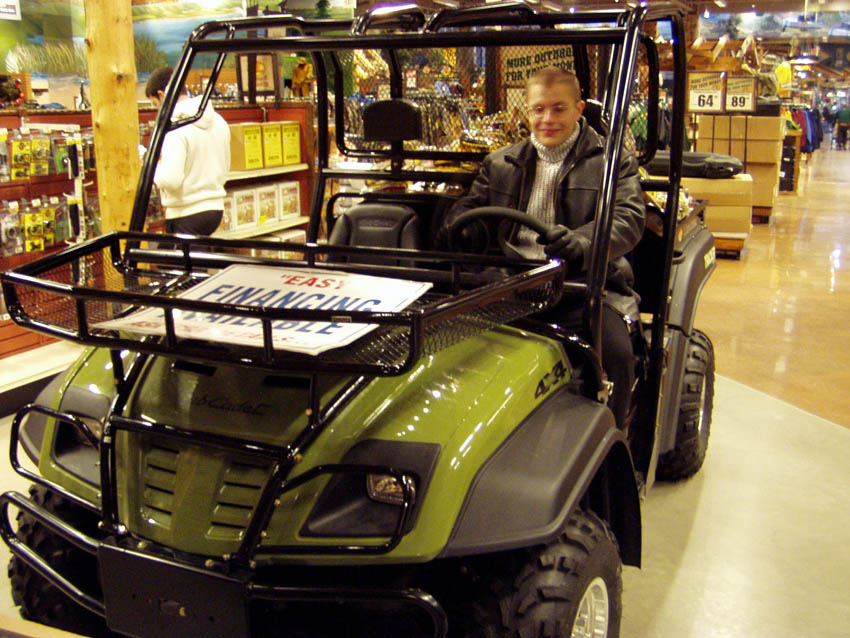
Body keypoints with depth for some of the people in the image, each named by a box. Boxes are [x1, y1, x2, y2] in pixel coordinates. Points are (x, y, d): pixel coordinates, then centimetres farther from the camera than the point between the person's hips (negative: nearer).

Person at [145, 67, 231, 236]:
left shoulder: (175, 128, -17)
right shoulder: (218, 121, 9)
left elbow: (171, 180, -24)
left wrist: (154, 167, -3)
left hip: (186, 215, -8)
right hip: (216, 208, 8)